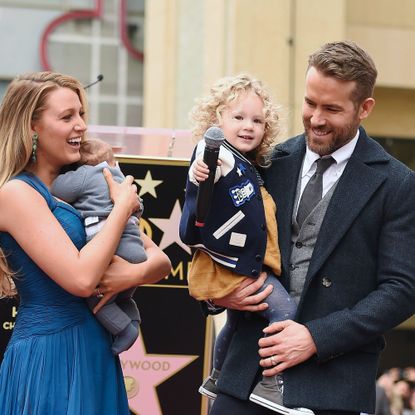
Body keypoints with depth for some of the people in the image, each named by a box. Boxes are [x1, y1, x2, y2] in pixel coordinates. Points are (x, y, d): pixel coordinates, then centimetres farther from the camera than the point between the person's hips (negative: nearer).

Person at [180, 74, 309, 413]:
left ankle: (217, 380, 48)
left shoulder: (252, 165, 11)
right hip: (231, 265, -11)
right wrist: (199, 174, -59)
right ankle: (271, 383, -15)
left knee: (237, 322, 29)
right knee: (284, 311, -22)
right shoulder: (219, 156, -19)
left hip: (248, 264, 11)